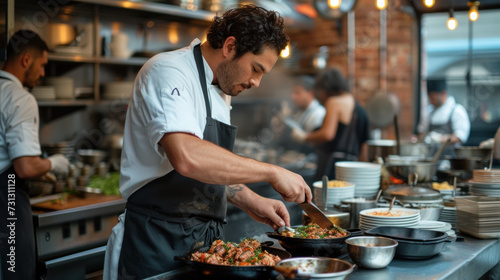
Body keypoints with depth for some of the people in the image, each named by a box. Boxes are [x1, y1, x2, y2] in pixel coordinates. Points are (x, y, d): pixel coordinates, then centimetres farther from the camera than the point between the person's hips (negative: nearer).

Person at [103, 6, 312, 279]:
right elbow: (187, 158, -34)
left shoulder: (219, 91, 14)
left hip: (204, 238, 9)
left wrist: (251, 202, 9)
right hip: (158, 244, -8)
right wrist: (271, 173, -26)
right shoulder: (168, 71, -16)